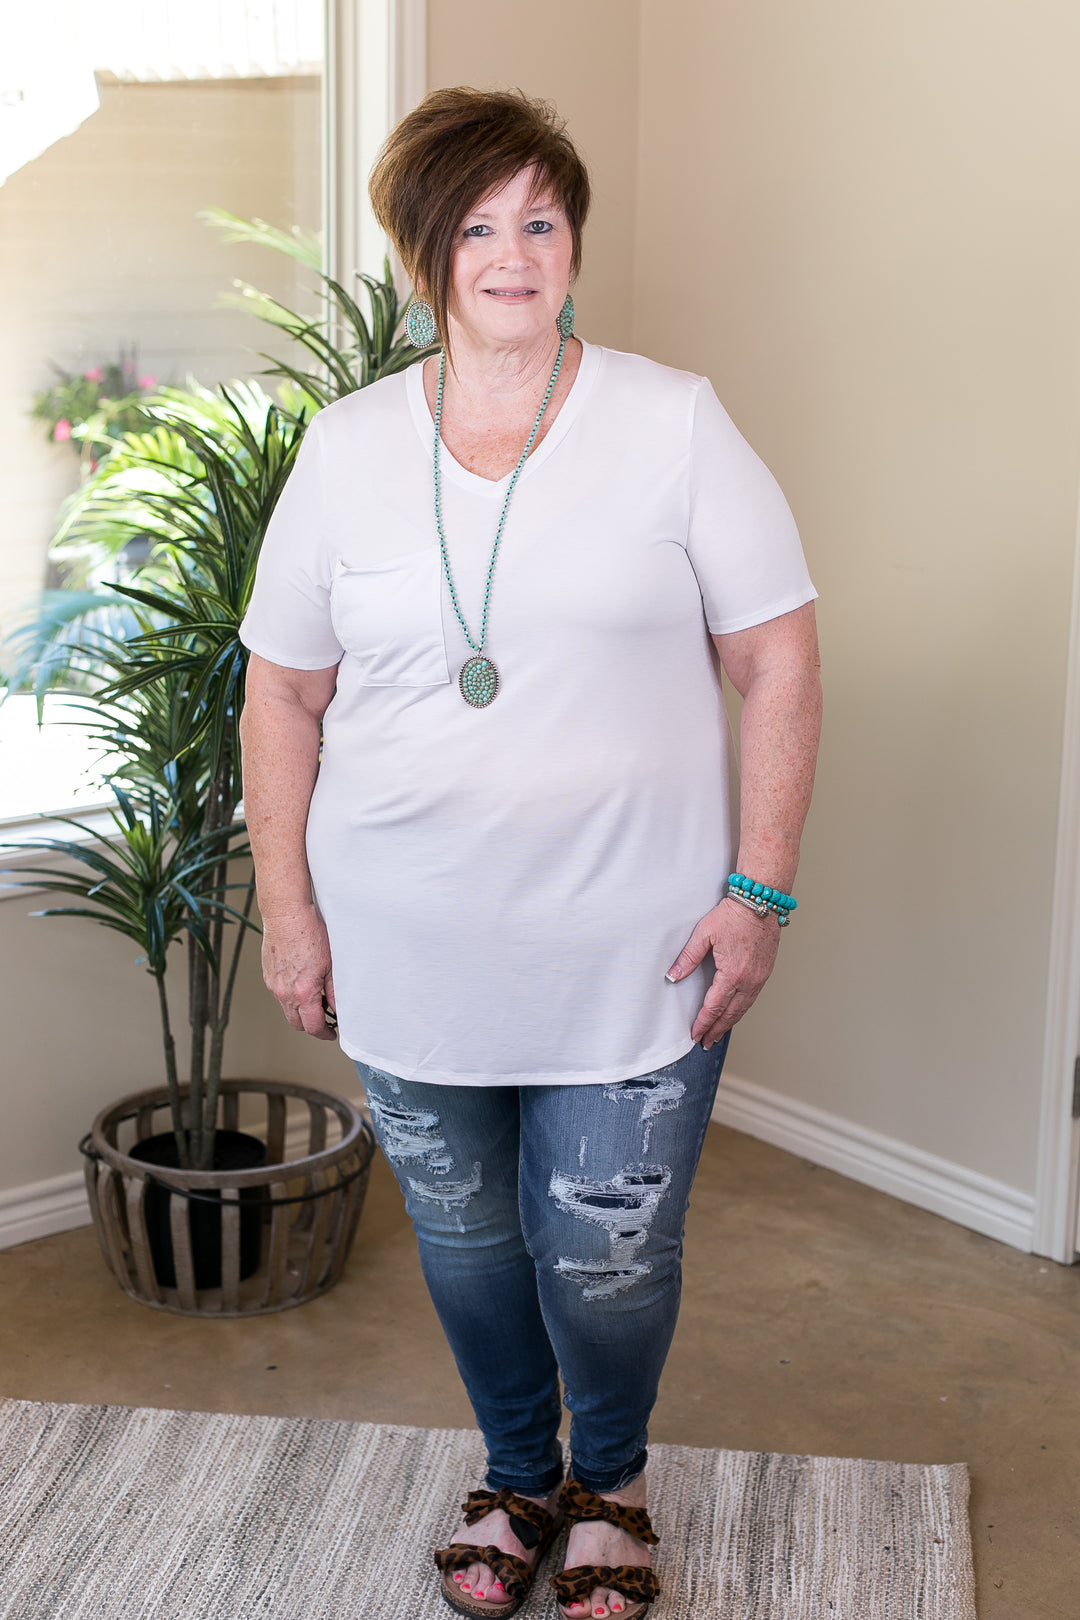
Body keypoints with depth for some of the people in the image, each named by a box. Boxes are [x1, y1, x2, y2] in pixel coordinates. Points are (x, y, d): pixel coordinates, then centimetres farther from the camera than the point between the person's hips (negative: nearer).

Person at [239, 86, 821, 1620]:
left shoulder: (676, 422, -4)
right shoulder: (346, 447, 1)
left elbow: (777, 658, -4)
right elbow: (282, 691, 6)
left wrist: (758, 888, -9)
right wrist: (288, 908, 2)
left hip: (632, 957, -2)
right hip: (408, 957, 2)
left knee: (607, 1256, 6)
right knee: (466, 1240, 17)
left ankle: (612, 1483, 38)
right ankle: (519, 1475, 44)